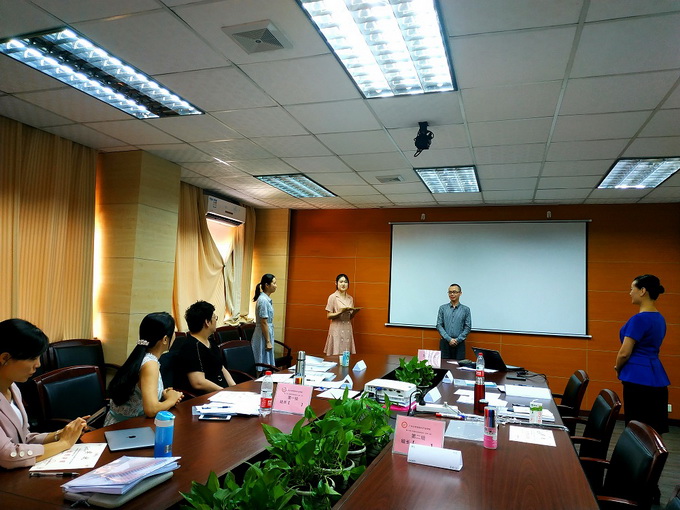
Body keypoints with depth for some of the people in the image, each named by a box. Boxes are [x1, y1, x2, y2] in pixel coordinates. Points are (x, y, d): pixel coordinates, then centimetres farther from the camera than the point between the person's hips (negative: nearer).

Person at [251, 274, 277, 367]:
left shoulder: (267, 299, 11)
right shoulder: (263, 300, -18)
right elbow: (264, 323, -20)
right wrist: (268, 342, -18)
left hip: (267, 334, 9)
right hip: (264, 336, -9)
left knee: (267, 364, 13)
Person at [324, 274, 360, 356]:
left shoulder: (350, 298, 11)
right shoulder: (332, 297, -5)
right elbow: (328, 316, -6)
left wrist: (354, 312, -4)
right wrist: (340, 312, -20)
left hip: (348, 329, 5)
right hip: (337, 329, -5)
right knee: (336, 355, -6)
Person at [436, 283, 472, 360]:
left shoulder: (465, 309, 3)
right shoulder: (442, 308, 4)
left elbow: (468, 327, 0)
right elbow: (439, 326, 0)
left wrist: (457, 340, -10)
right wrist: (449, 339, -11)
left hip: (459, 343, 0)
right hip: (445, 342, 0)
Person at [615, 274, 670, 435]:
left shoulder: (639, 319, -16)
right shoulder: (659, 318, 12)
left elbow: (624, 353, -15)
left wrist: (618, 368, 4)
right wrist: (623, 368, 17)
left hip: (638, 379, -9)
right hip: (657, 379, 9)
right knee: (655, 431, 12)